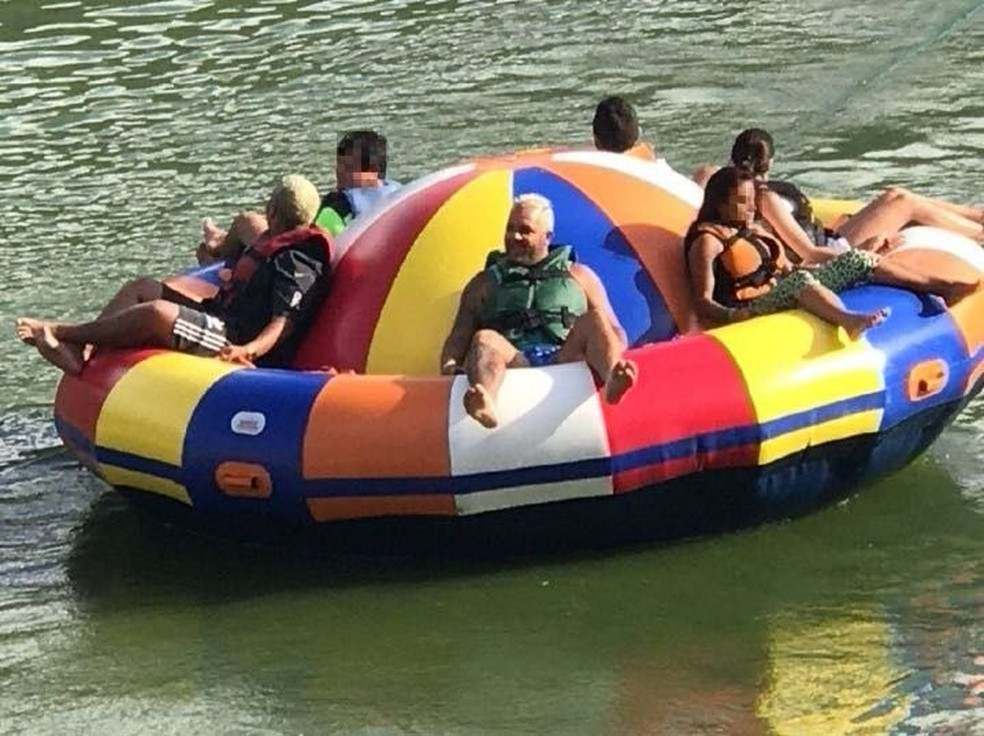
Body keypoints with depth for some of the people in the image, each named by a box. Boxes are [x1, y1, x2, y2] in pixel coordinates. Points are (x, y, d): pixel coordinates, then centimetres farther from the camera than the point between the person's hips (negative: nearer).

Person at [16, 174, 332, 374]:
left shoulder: (298, 266, -16)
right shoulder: (272, 243, 16)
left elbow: (282, 324, -27)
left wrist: (248, 350, -40)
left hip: (234, 339, -12)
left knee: (157, 313, -31)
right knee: (141, 289, 13)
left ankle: (62, 334, -16)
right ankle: (75, 353, -7)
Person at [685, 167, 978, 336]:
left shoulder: (757, 232, 24)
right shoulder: (708, 241, -3)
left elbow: (787, 270, 25)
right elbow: (703, 302, -12)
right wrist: (732, 315, -31)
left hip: (782, 296, 9)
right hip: (752, 309, -9)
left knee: (854, 261, -1)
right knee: (798, 280, -39)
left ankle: (941, 286, -9)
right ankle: (847, 320, -71)